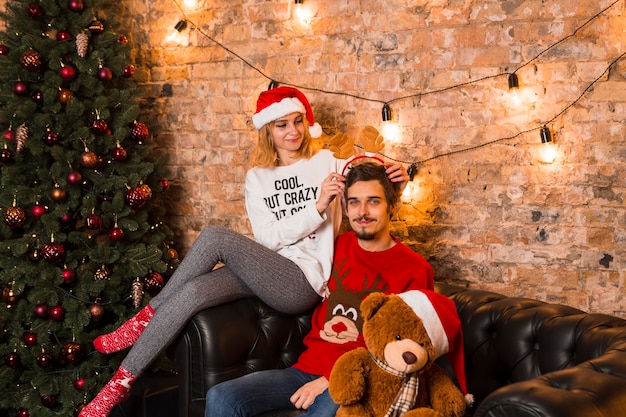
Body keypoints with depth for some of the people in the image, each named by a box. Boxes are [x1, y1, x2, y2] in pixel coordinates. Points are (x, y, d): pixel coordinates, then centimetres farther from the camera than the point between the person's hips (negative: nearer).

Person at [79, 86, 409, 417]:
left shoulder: (327, 163, 4)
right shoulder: (257, 177, 12)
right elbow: (268, 239, -1)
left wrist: (396, 176, -27)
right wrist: (318, 207, -17)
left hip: (303, 283, -4)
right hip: (264, 273, 4)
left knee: (215, 237, -26)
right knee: (191, 293, -26)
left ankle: (147, 316, -11)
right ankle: (121, 382, -15)